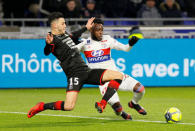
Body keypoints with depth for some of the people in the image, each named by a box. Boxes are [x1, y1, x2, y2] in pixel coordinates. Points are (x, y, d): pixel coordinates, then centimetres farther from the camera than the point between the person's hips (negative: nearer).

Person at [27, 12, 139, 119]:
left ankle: (102, 104, -8)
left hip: (86, 71, 9)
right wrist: (49, 44, -50)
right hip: (75, 74, -9)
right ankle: (41, 107, -1)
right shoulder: (53, 39, -9)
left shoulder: (64, 34, 18)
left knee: (118, 75, -3)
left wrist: (86, 28, 49)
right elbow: (47, 53, -29)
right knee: (69, 106, -26)